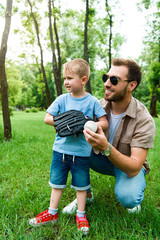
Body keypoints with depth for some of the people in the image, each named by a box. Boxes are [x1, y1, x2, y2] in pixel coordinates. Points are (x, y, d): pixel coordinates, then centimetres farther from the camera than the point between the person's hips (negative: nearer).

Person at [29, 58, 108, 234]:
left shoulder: (92, 101, -5)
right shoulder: (62, 99, 0)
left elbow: (104, 123, -5)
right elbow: (47, 118, 1)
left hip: (81, 152, -2)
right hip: (60, 149, 2)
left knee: (81, 184, 13)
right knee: (57, 182, 16)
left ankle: (81, 215, 33)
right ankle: (52, 213, 36)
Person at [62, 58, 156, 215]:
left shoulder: (144, 120, -27)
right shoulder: (99, 106, -14)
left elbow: (134, 168, -32)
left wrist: (106, 148, -49)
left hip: (128, 166, -3)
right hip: (101, 159, 4)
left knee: (127, 197, -34)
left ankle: (133, 195, 7)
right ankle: (85, 195, 1)